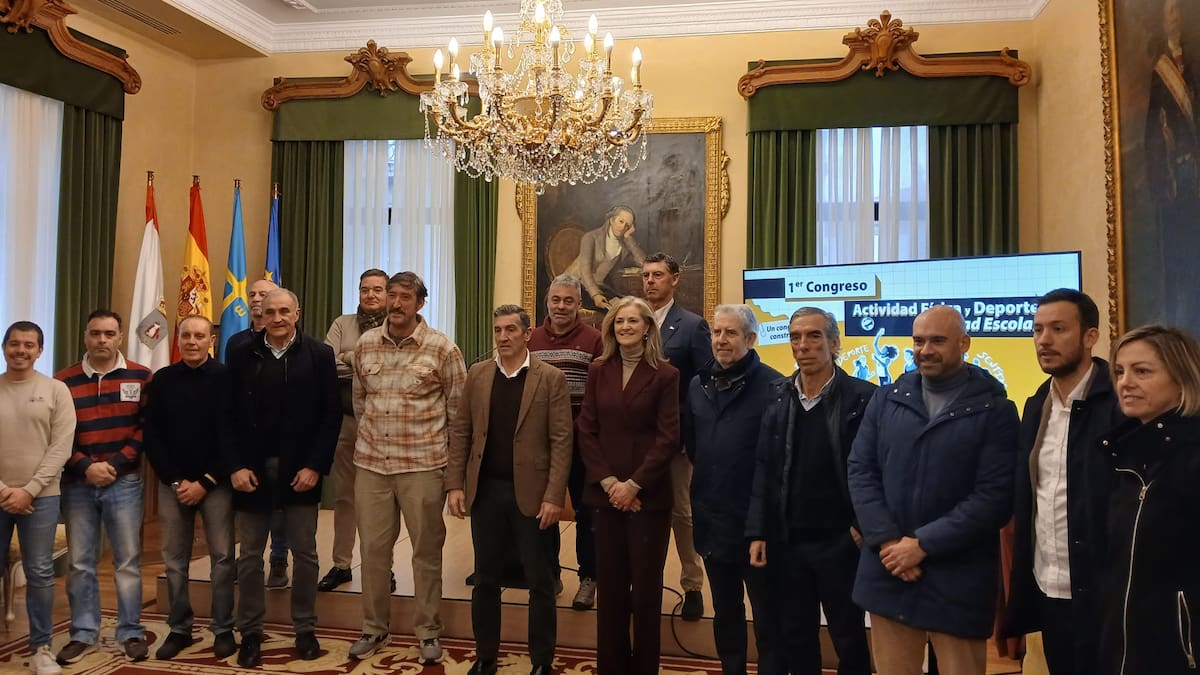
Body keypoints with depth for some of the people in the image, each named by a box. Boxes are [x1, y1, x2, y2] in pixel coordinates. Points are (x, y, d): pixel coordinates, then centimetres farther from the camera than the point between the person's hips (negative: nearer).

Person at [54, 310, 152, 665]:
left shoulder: (140, 377, 1)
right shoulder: (64, 380, 4)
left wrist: (116, 465, -10)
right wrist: (85, 467, -11)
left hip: (124, 482, -1)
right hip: (77, 483, 2)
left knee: (128, 561, 4)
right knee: (80, 562, 9)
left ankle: (131, 632, 14)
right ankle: (83, 633, 21)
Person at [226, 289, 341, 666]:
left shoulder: (319, 354, -1)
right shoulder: (241, 356, 3)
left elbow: (331, 414, -4)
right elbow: (230, 416, 1)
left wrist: (316, 465, -10)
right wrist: (235, 466, -8)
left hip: (301, 470, -1)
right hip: (251, 469, 1)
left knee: (305, 554, 8)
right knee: (249, 556, 9)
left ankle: (305, 630, 21)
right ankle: (250, 634, 22)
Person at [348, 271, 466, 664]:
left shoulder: (442, 348, -6)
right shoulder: (365, 344, 5)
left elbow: (458, 407, 0)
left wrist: (446, 453, 2)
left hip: (423, 465, -3)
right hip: (370, 463, 3)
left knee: (427, 550, 7)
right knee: (372, 549, 10)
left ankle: (428, 632, 21)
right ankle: (374, 628, 27)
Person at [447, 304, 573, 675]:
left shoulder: (551, 378, -5)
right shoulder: (477, 375, 6)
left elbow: (561, 440, -8)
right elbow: (460, 431, 7)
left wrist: (553, 496, -14)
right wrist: (455, 484, -1)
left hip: (530, 492, -3)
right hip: (485, 490, 3)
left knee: (540, 581, 7)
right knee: (485, 579, 13)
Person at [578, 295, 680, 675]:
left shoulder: (665, 375, -3)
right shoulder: (598, 371, 6)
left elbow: (668, 438, -7)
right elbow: (585, 431, 3)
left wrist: (633, 485, -12)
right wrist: (608, 481, -8)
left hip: (648, 495, -2)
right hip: (604, 493, 3)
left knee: (646, 585, 5)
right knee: (609, 584, 7)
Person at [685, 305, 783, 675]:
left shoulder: (772, 385, -13)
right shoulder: (698, 384, 7)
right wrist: (708, 481, 11)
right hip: (712, 518, 6)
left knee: (766, 614, 7)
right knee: (725, 611, 19)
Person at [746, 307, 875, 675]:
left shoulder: (862, 396, -7)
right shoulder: (777, 395, 5)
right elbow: (764, 468, 3)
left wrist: (864, 526, -10)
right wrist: (757, 532, -1)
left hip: (840, 542, -3)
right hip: (787, 542, 3)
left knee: (849, 640, 12)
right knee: (795, 639, 14)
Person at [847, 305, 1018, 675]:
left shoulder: (995, 409, -3)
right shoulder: (885, 399, 8)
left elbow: (994, 496, -11)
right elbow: (859, 471, 3)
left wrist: (923, 544, -15)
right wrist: (886, 541, -10)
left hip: (958, 580, -3)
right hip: (888, 570, 3)